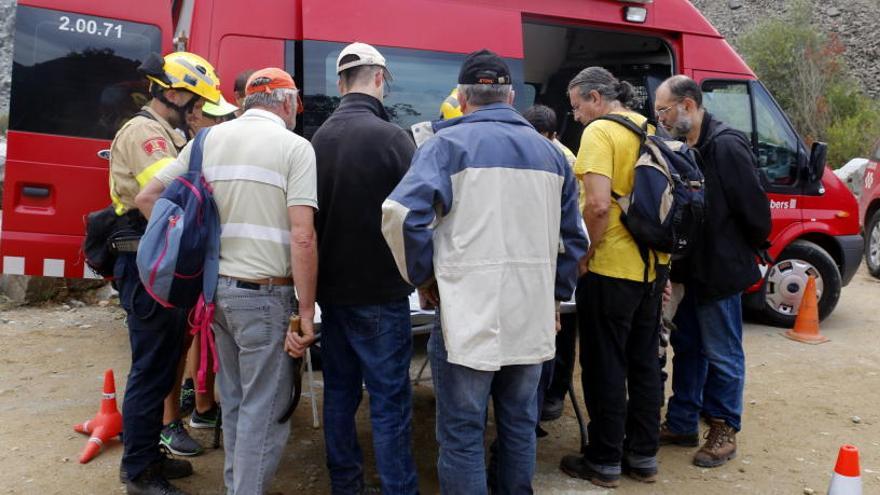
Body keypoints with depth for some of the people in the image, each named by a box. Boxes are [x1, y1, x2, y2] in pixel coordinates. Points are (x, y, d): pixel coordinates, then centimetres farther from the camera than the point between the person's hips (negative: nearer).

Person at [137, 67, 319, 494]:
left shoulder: (208, 140, 9)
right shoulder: (294, 147, -8)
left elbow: (147, 197, 11)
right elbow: (302, 238, -16)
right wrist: (306, 312, -13)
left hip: (215, 285, 7)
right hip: (263, 293, -7)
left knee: (234, 401, 20)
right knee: (264, 408, 3)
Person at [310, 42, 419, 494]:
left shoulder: (318, 138, 3)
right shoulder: (392, 136, -14)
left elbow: (312, 216, 8)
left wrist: (325, 274, 18)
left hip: (331, 286, 6)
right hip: (379, 291, -6)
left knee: (340, 389, 15)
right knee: (389, 398, 1)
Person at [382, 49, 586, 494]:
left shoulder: (448, 143, -4)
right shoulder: (549, 151, 13)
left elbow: (402, 213, -18)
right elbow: (573, 237, 15)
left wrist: (423, 277, -5)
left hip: (468, 313, -5)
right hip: (532, 315, 5)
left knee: (462, 434, 5)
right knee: (519, 425, 19)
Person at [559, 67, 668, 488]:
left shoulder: (599, 132, -12)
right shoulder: (648, 130, 12)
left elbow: (599, 205, -24)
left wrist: (585, 254, -11)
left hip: (611, 268, -8)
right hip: (651, 266, 8)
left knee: (605, 367, 4)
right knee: (644, 363, 15)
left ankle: (605, 462, 15)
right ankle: (643, 456, 25)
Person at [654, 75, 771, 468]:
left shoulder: (726, 147, -18)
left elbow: (754, 208, -17)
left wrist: (747, 251, -3)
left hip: (720, 270, -8)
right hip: (689, 269, 9)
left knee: (722, 355, 5)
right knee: (687, 347, 16)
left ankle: (724, 431, 20)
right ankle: (681, 424, 28)